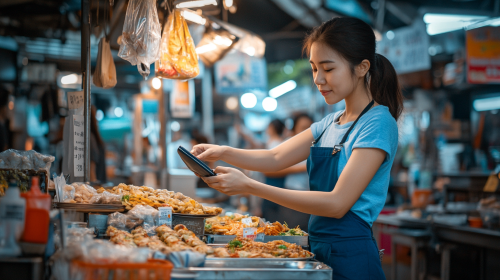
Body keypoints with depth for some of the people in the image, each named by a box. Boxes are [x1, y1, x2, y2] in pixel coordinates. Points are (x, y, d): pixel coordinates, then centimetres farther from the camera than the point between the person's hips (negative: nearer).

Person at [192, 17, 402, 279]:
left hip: (350, 257, -7)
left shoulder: (378, 124, -15)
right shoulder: (331, 123, 11)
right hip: (318, 248, 7)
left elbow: (337, 203, -23)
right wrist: (223, 153, -10)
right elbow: (276, 158, 8)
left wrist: (249, 186, -26)